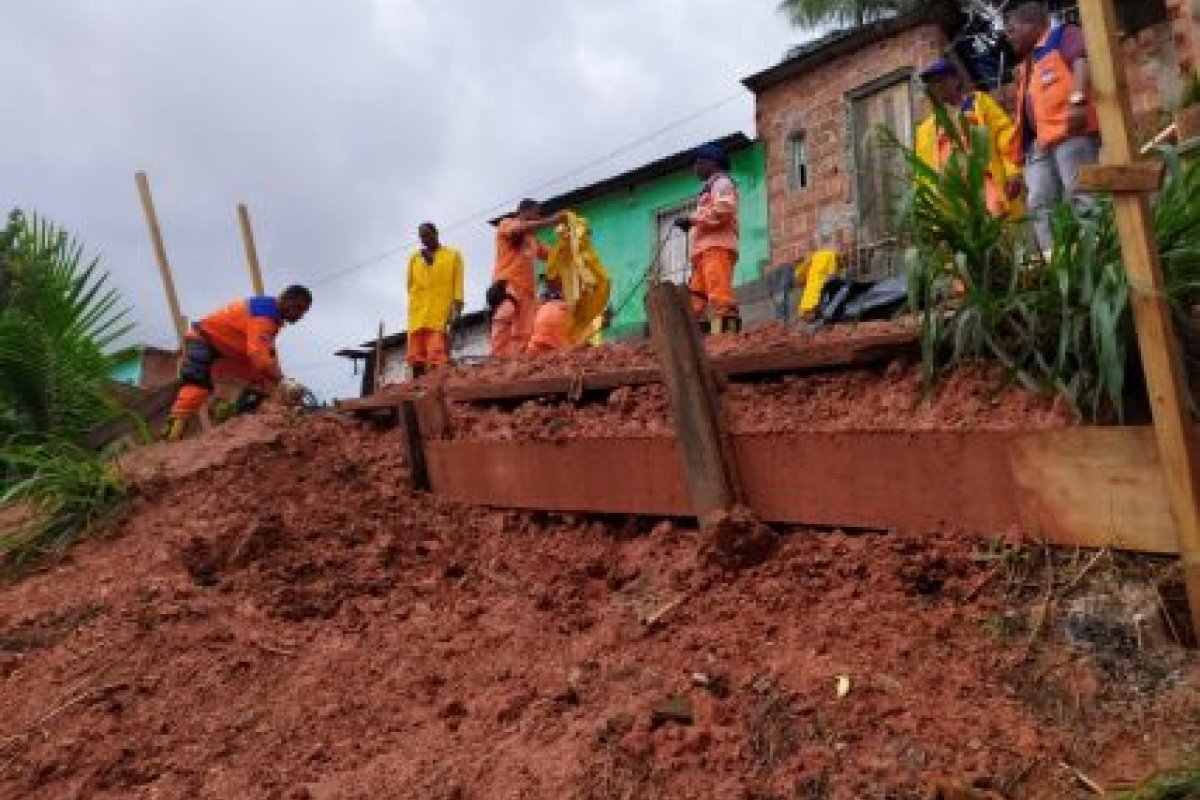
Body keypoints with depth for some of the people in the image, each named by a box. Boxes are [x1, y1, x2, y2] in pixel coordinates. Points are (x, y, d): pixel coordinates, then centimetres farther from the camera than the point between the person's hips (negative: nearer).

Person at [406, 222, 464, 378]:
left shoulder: (453, 255, 12)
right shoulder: (414, 258, 20)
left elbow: (458, 283, 5)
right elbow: (410, 285, 21)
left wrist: (457, 308, -5)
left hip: (442, 314, -4)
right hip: (418, 315, 4)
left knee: (437, 357, -12)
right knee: (416, 356, 0)